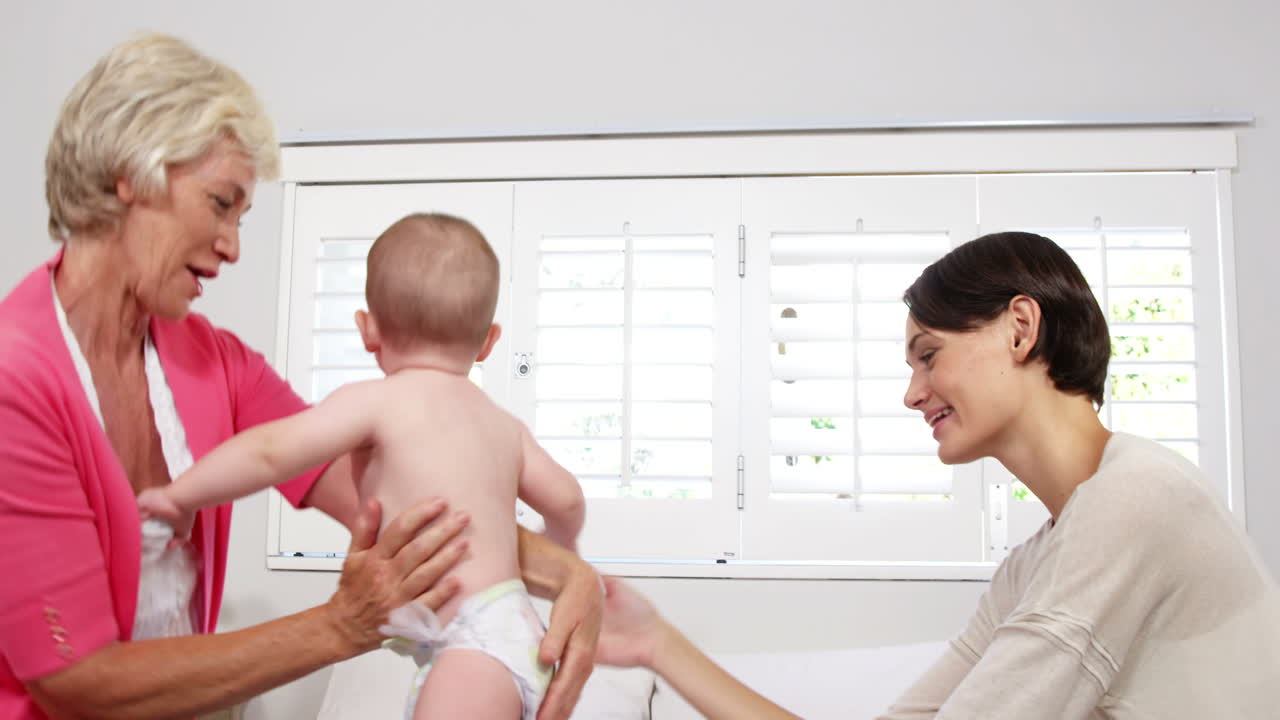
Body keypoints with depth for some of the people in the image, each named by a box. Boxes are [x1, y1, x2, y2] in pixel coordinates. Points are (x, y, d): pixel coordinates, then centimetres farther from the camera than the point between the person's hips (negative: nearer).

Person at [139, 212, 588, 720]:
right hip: (515, 636, 9)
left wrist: (181, 496, 4)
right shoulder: (504, 425, 14)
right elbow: (566, 498, 20)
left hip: (475, 643, -9)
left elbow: (270, 452, -11)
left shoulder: (376, 402, -7)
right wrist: (562, 551, 43)